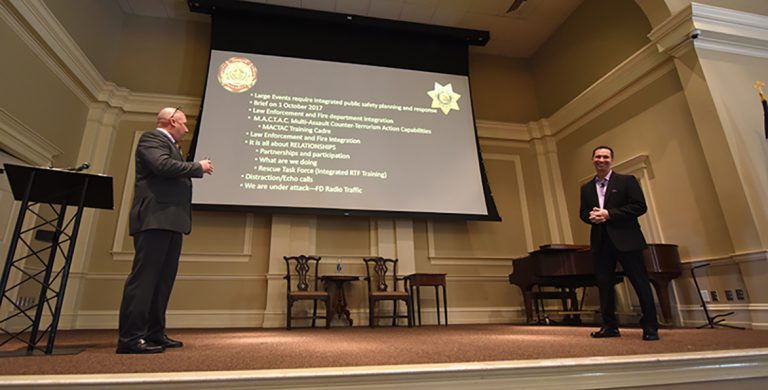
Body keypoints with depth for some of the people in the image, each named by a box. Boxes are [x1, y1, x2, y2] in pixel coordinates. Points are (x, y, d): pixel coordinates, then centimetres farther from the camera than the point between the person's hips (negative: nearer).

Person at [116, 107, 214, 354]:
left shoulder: (169, 145, 27)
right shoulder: (152, 138, -1)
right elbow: (163, 165, -19)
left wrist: (195, 170, 14)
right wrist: (198, 167, -8)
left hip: (170, 221, 10)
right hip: (155, 219, -10)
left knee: (164, 279, 9)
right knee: (144, 277, -11)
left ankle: (154, 333, 14)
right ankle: (130, 338, -9)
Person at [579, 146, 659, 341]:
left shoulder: (627, 180, 2)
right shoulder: (586, 188, 14)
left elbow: (640, 206, -8)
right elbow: (582, 213, 14)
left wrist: (609, 214, -15)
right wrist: (591, 215, -10)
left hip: (625, 239, -4)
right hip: (600, 242, 4)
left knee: (640, 283, 0)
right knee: (604, 284, 6)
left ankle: (650, 327, 11)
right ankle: (610, 326, 15)